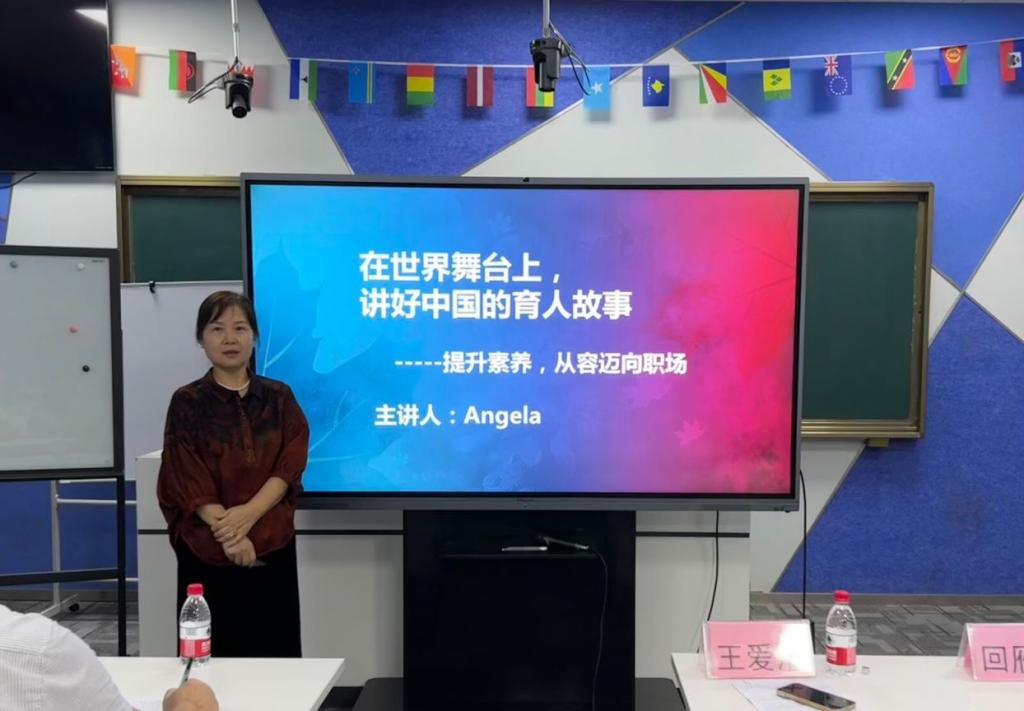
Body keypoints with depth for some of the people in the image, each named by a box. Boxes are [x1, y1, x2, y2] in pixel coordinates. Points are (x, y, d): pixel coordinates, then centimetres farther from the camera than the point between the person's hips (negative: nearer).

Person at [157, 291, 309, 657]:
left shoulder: (279, 398, 5)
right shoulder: (187, 403, -1)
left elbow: (291, 465, -3)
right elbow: (189, 483, -6)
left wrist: (249, 513, -17)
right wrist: (227, 532, -17)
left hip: (273, 546, 2)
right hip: (207, 549, -2)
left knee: (275, 652, 7)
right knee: (212, 654, 4)